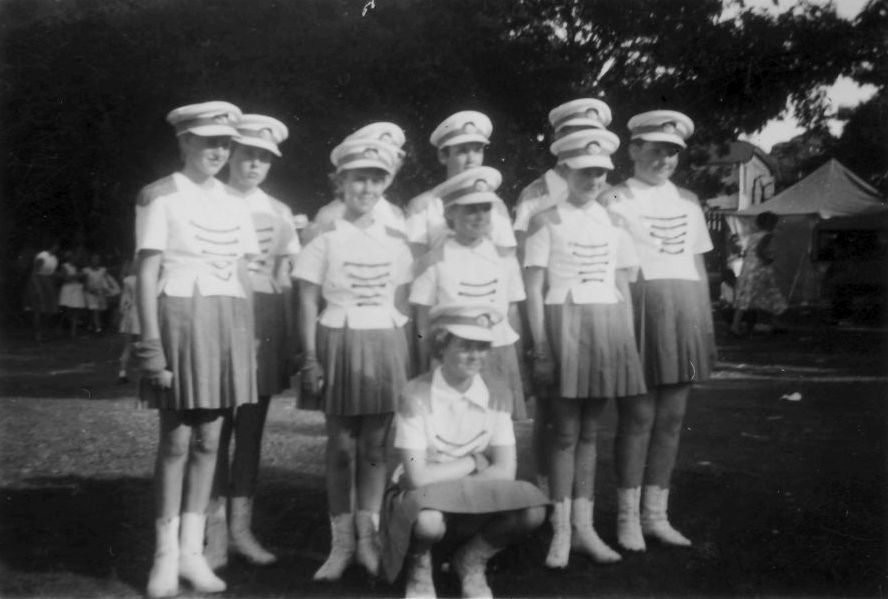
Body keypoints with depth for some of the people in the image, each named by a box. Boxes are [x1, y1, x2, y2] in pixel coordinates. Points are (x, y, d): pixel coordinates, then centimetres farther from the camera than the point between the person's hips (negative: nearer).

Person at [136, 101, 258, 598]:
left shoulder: (235, 203, 13)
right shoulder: (160, 197, -2)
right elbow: (147, 274, -6)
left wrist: (248, 339, 11)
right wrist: (152, 345, -13)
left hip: (229, 323, 5)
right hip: (180, 318, -5)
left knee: (208, 440, 7)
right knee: (176, 440, -1)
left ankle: (193, 550, 15)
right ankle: (166, 554, 10)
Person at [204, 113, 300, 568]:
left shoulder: (278, 213, 14)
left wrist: (290, 336, 9)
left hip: (266, 321, 4)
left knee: (252, 427, 7)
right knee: (215, 426, -4)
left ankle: (241, 527, 15)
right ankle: (215, 532, 5)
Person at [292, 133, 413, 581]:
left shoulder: (395, 243, 8)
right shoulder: (325, 240, -1)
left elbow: (402, 305, 11)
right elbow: (308, 305, -3)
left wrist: (406, 356, 7)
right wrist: (310, 358, -10)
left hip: (385, 345, 2)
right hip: (339, 343, -2)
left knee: (375, 447, 6)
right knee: (341, 447, 3)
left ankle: (367, 538, 18)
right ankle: (342, 542, 13)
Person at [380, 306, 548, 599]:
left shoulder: (496, 393, -6)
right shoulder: (416, 395, -19)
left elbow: (505, 470, -9)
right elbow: (417, 476, -22)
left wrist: (448, 481, -19)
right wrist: (473, 461, -13)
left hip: (477, 499, 4)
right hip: (422, 498, -3)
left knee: (532, 509, -24)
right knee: (429, 522, -39)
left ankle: (471, 560, 7)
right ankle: (419, 562, 2)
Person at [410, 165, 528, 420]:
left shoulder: (503, 259, 7)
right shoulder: (434, 262, -3)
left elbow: (512, 310, 11)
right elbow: (422, 322, -2)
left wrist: (512, 362, 8)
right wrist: (424, 371, -3)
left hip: (498, 359, 3)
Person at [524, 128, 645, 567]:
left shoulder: (613, 220, 12)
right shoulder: (546, 221, -1)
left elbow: (623, 287, 13)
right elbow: (534, 290, -5)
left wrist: (627, 344, 8)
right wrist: (541, 347, -12)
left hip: (608, 325, 4)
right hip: (564, 322, -4)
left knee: (590, 431, 8)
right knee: (566, 431, -2)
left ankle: (584, 527, 15)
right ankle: (561, 531, 7)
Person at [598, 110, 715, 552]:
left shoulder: (687, 201, 18)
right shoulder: (614, 200, 2)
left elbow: (698, 264, 19)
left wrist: (706, 324, 14)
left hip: (685, 314, 5)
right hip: (637, 309, -5)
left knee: (671, 418, 7)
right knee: (638, 417, -3)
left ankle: (655, 515, 18)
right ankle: (627, 518, 10)